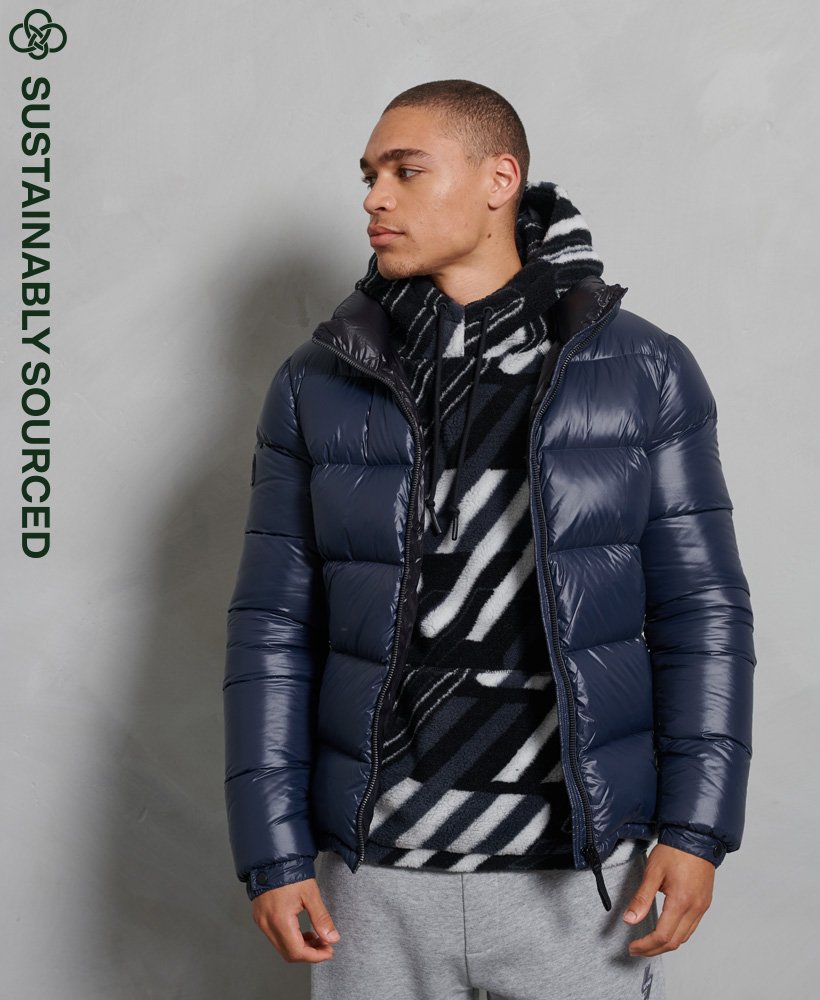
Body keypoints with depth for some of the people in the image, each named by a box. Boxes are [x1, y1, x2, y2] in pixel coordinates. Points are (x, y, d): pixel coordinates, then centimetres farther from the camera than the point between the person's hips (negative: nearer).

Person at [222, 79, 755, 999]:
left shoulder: (644, 371, -2)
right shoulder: (316, 386, 1)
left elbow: (701, 612, -1)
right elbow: (274, 631, 1)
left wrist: (696, 828, -7)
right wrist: (273, 854, -3)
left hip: (582, 870, -1)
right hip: (374, 872, 1)